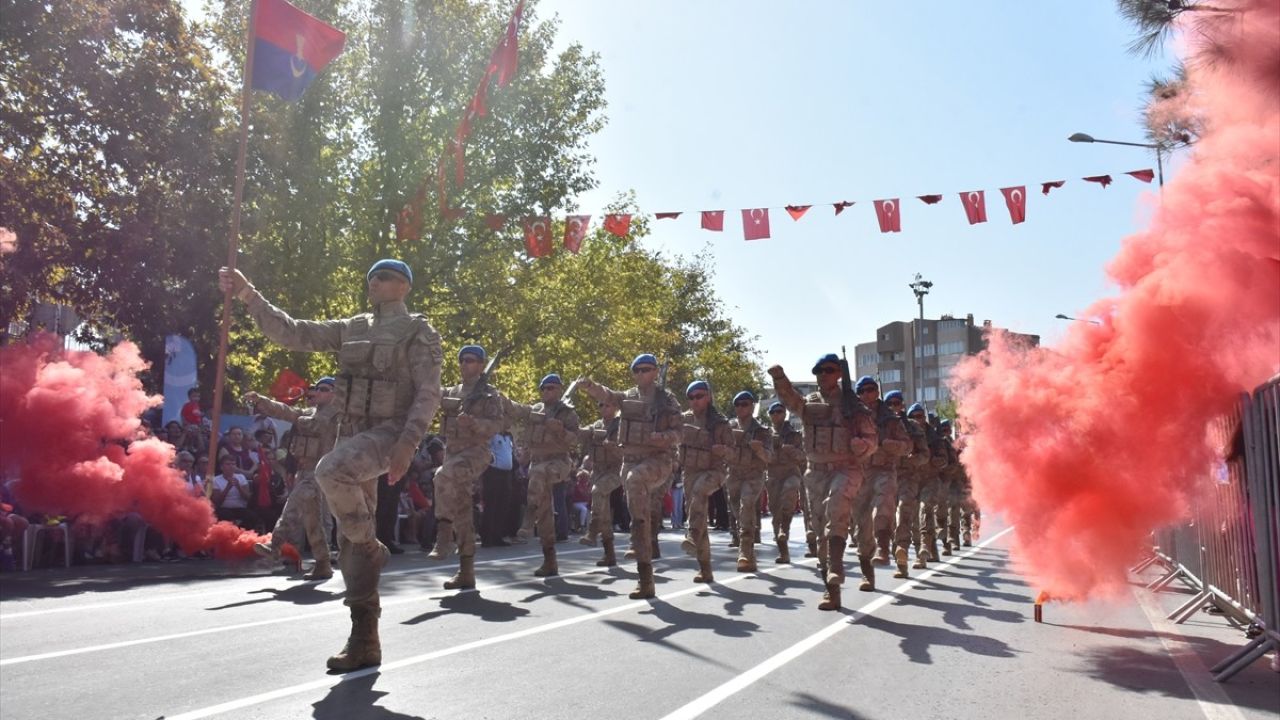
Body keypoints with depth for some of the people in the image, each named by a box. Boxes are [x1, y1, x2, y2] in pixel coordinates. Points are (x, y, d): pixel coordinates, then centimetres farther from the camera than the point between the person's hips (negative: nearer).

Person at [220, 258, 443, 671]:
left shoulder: (418, 333, -1)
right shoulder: (352, 329, 17)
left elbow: (428, 395, -11)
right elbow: (292, 333, 13)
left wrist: (408, 444, -23)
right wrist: (248, 295, 5)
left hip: (388, 432, -7)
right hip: (351, 434, 7)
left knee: (331, 471, -36)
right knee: (349, 543, 5)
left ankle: (371, 549, -12)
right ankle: (365, 641, 13)